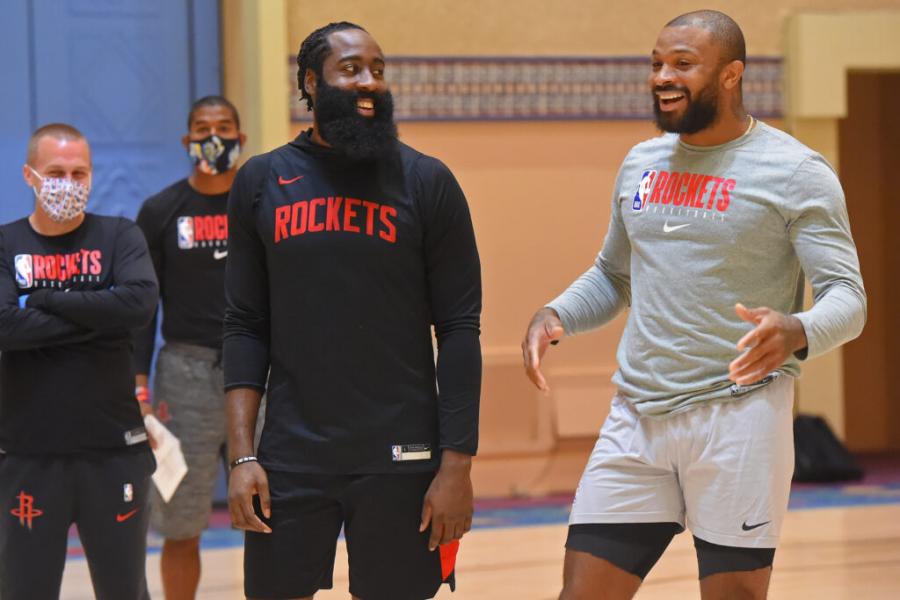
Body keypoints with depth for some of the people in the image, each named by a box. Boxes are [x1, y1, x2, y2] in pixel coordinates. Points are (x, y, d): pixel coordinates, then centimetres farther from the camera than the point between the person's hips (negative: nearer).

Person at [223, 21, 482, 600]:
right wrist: (242, 455, -2)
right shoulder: (261, 182, 6)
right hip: (292, 459, 2)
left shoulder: (426, 182, 0)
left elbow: (459, 329, -2)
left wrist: (457, 465, -8)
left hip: (399, 459, -1)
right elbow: (245, 328, 7)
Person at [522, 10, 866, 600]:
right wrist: (554, 316, 3)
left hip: (738, 415, -5)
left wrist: (795, 331, -33)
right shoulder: (641, 164, 13)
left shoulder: (796, 172, -6)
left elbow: (847, 298, -10)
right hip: (636, 418, 5)